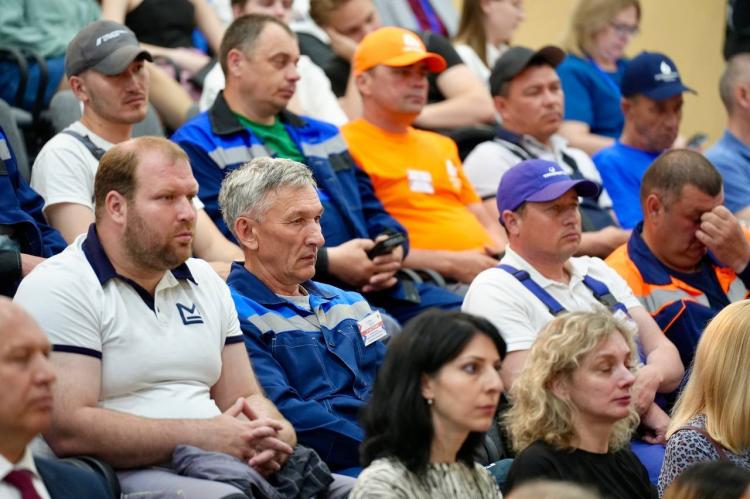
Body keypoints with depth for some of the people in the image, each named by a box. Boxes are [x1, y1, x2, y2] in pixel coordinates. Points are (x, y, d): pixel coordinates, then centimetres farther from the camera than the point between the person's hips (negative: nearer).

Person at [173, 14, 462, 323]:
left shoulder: (322, 136, 28)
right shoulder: (197, 147, 4)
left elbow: (372, 211, 29)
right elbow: (228, 245, -9)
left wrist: (391, 246, 2)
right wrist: (329, 261, -14)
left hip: (374, 286, 8)